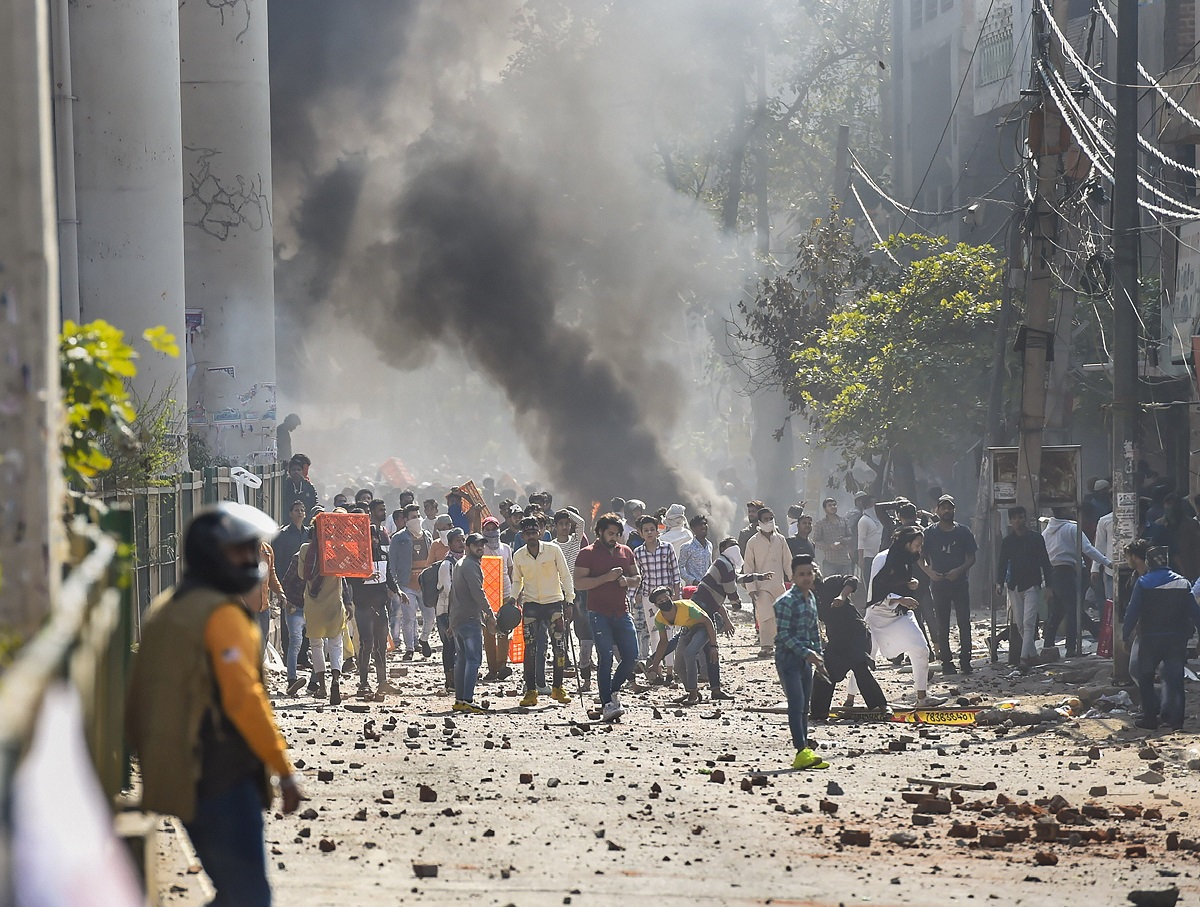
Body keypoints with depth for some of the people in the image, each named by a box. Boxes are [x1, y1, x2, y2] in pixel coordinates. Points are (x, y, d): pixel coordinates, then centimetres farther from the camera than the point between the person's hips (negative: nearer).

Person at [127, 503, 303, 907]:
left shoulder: (161, 611, 15)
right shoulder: (223, 615, -14)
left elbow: (139, 701, 20)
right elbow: (243, 698, -20)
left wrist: (150, 760, 27)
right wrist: (285, 769, -15)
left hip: (177, 778, 9)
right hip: (222, 780, -9)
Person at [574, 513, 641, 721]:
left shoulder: (626, 551, 14)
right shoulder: (587, 553, -2)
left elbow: (637, 578, 22)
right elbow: (578, 583, -11)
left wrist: (627, 581, -2)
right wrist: (606, 578, -18)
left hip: (622, 612, 5)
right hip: (599, 613, -5)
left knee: (632, 656, 1)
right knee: (605, 657, -9)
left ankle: (613, 690, 24)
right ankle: (607, 704, -7)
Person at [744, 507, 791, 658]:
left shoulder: (780, 539, 6)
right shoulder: (753, 542, -1)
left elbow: (788, 562, 11)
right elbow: (748, 567, 0)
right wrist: (751, 588, -7)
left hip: (779, 585, 3)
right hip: (762, 586, -3)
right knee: (765, 616, -14)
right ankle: (765, 646, -13)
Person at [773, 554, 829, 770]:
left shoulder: (811, 598, 12)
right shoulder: (786, 601, -14)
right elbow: (783, 634, -17)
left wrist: (817, 655, 12)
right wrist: (806, 653, -19)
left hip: (805, 657, 8)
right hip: (788, 657, -8)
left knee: (804, 705, 10)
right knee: (796, 703, -16)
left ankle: (804, 751, 14)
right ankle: (802, 752, -23)